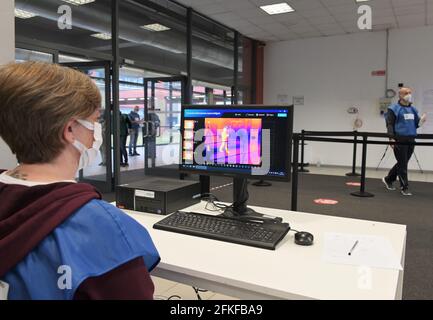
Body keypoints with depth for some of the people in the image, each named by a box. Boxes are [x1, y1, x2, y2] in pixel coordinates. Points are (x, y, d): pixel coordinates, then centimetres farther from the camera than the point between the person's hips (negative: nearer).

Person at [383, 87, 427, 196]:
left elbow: (416, 124, 21)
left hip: (411, 140, 7)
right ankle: (404, 188, 4)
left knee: (402, 163, 13)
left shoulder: (413, 109, 17)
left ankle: (388, 179, 31)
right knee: (402, 164, -4)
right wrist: (391, 138, -20)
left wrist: (421, 121, -2)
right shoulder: (394, 109, -2)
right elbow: (390, 124, -9)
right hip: (400, 140, -7)